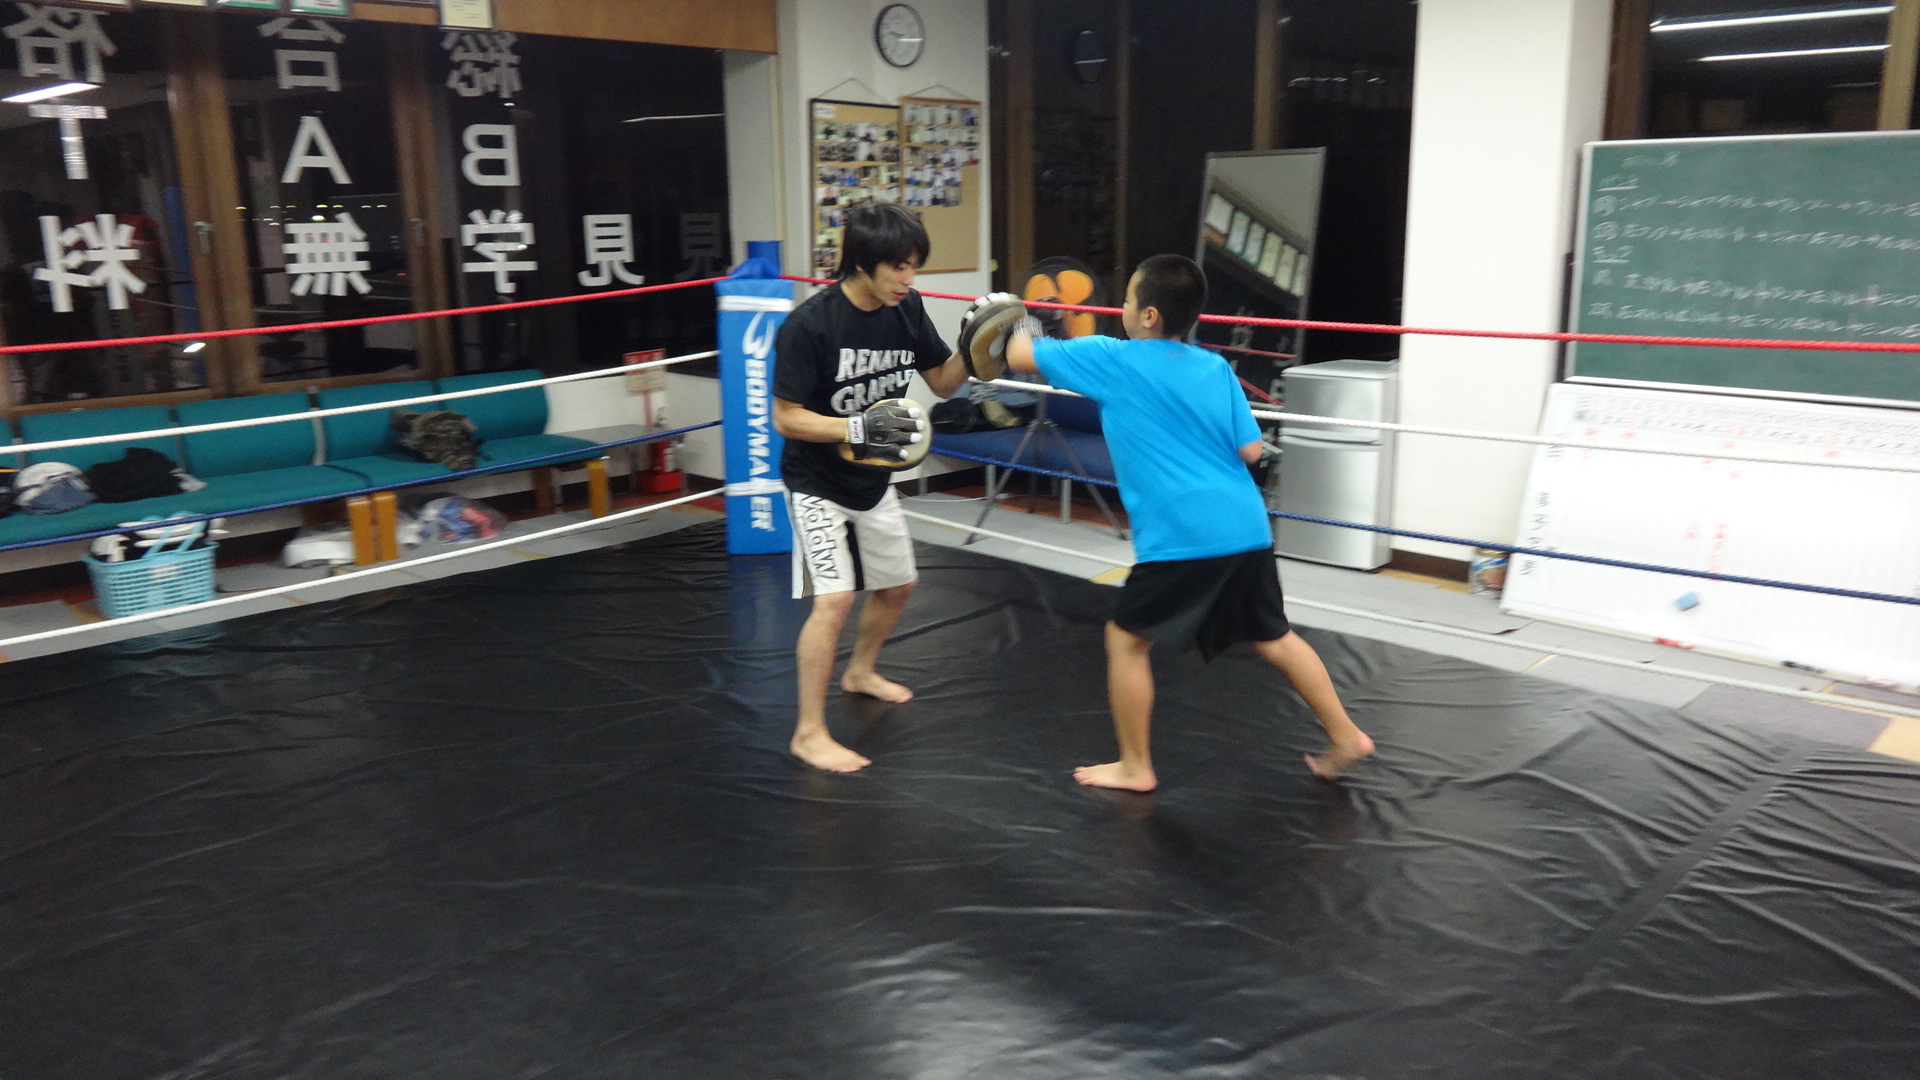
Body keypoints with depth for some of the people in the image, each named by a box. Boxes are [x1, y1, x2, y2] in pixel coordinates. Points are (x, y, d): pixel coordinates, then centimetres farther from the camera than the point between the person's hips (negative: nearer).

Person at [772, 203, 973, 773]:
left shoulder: (906, 309, -7)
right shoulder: (808, 325, -25)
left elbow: (943, 382, 2)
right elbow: (787, 418, -23)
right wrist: (858, 428, -36)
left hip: (873, 480, 7)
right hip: (817, 482, -7)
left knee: (898, 584, 19)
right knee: (834, 598, -17)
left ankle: (860, 671, 46)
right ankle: (809, 732, -5)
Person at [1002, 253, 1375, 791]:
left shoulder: (1111, 360, -2)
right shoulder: (1216, 368, 10)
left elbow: (1020, 357, 6)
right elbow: (1251, 449, 8)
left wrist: (1023, 326, 28)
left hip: (1181, 538, -6)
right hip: (1246, 528, 6)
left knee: (1126, 639, 11)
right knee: (1273, 637, 22)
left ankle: (1134, 767, 19)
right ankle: (1345, 737, 31)